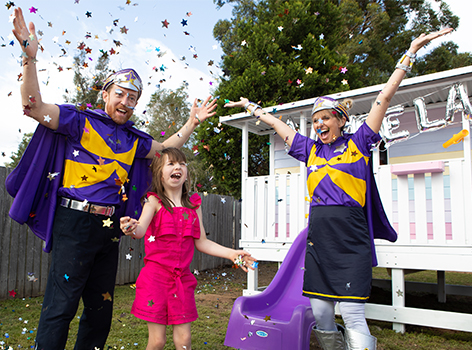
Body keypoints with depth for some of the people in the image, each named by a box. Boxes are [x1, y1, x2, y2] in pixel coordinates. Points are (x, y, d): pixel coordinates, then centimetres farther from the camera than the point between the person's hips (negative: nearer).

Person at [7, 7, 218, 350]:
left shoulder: (133, 139, 15)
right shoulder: (80, 120, -2)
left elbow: (166, 147, 27)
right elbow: (34, 107, -14)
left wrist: (192, 122, 20)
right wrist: (30, 57, -25)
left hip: (110, 228, 7)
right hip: (75, 223, -6)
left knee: (101, 308, 15)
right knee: (61, 305, -5)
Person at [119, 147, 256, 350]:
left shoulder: (193, 205, 7)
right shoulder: (155, 201, -4)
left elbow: (201, 242, 10)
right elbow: (141, 230, -23)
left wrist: (230, 253, 1)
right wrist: (132, 229, -47)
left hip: (182, 278, 4)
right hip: (156, 276, -3)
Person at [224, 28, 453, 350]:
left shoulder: (357, 144, 4)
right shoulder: (312, 150, 15)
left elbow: (385, 97, 1)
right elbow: (277, 123, 23)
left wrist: (411, 52, 1)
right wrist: (251, 106, 32)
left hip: (350, 240, -4)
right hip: (318, 239, 5)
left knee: (353, 316, -7)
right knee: (319, 315, 7)